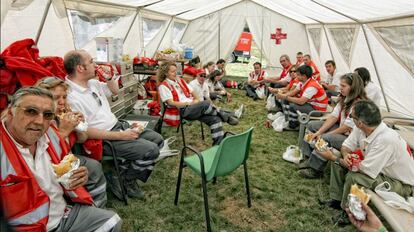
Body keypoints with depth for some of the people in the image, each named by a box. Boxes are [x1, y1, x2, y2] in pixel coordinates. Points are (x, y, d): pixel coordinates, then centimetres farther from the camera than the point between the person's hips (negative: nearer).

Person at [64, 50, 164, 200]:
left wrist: (109, 76, 5)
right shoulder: (71, 96, -21)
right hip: (104, 139, -10)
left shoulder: (92, 83, 7)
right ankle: (122, 180, 3)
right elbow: (84, 131, -23)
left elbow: (114, 91, 25)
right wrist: (121, 136, -22)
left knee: (157, 139, 7)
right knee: (151, 150, -20)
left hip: (118, 125, 10)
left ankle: (125, 172, 8)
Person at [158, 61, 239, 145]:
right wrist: (188, 103, -14)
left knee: (215, 119, -15)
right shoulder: (163, 86, 0)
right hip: (182, 111, -7)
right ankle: (226, 117, -6)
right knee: (206, 103, -30)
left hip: (192, 107, 7)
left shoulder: (180, 80, 21)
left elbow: (192, 91, 22)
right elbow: (171, 103, -11)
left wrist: (197, 100, 1)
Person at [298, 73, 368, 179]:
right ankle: (310, 158, 3)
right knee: (312, 125, 6)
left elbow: (347, 127, -23)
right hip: (340, 129, 10)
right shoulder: (345, 99, 6)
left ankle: (315, 169, -13)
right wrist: (319, 132, -9)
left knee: (326, 138, -32)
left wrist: (323, 135, -17)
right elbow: (333, 116, 2)